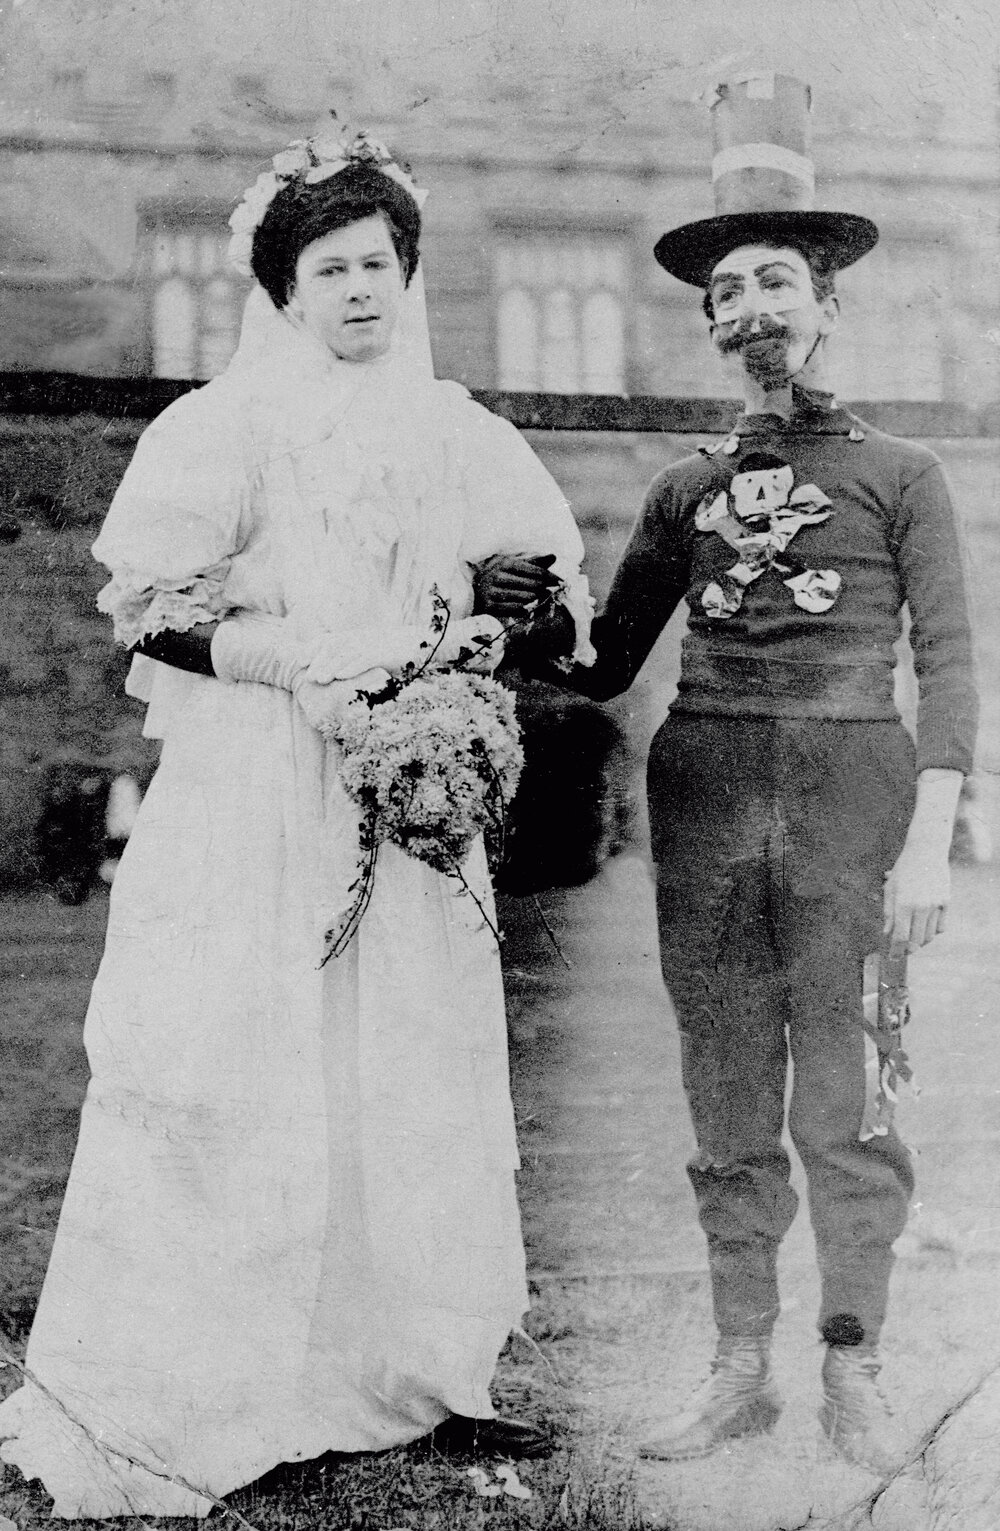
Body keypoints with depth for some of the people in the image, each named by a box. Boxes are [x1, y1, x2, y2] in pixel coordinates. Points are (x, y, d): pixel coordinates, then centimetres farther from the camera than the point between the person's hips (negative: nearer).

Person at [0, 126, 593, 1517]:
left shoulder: (453, 433, 11)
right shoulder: (227, 425, -3)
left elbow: (554, 580, 18)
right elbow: (148, 612, -9)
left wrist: (466, 650, -2)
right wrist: (321, 661, -17)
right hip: (256, 810, -5)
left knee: (423, 1082, 7)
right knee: (245, 1098, -3)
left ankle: (415, 1375, 20)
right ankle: (156, 1414, 8)